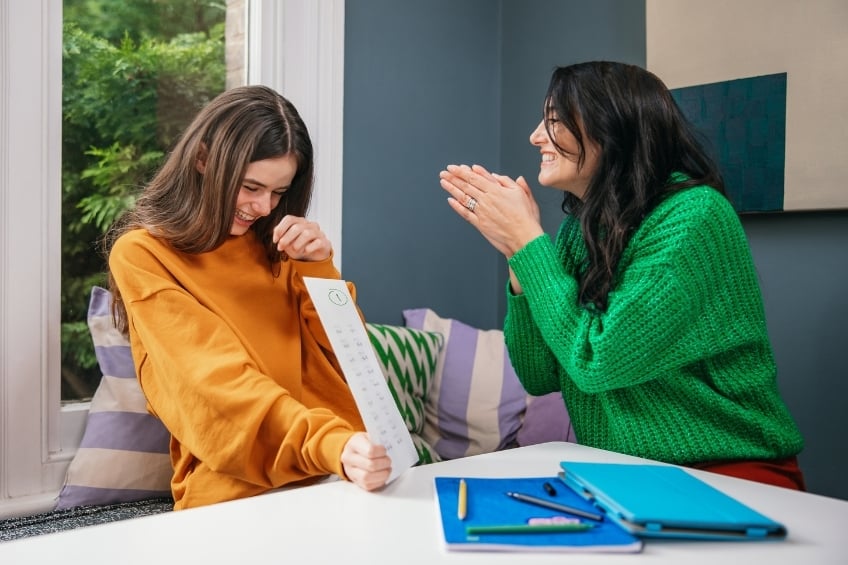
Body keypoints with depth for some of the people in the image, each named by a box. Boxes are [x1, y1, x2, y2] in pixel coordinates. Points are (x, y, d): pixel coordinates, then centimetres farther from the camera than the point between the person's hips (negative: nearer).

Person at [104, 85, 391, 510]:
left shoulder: (277, 244, 12)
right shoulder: (141, 254, -2)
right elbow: (219, 381, -16)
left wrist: (318, 268, -6)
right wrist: (332, 446, -30)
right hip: (238, 489, -4)